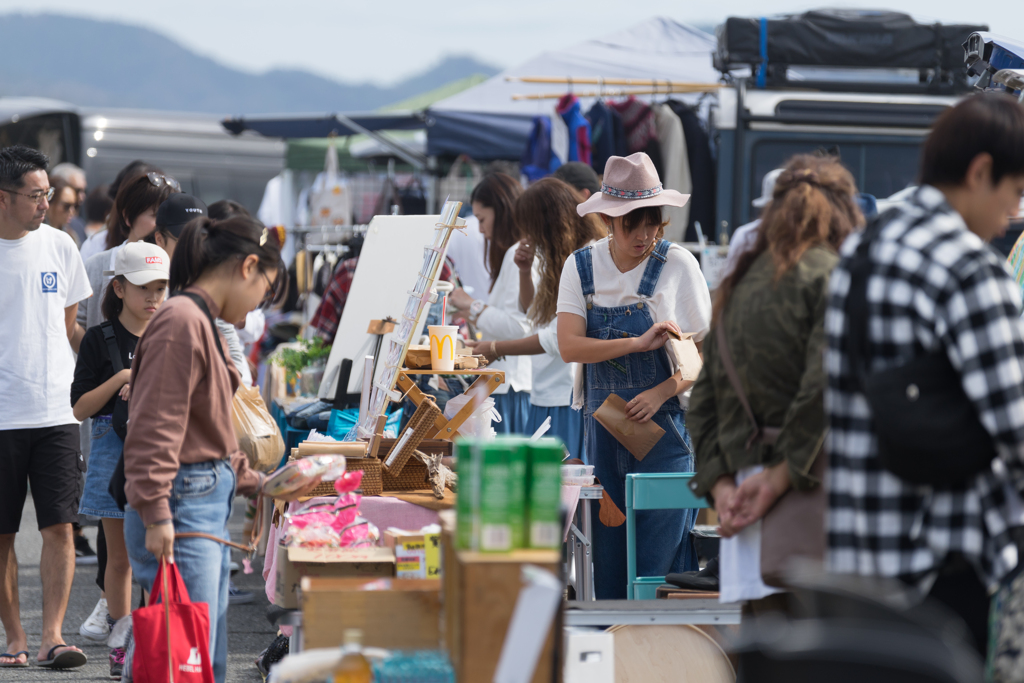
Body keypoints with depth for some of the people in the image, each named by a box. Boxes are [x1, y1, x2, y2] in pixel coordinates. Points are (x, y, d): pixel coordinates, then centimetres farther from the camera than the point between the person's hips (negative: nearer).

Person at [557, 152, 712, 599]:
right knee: (607, 554, 5)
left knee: (661, 552, -7)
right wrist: (638, 343, -20)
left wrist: (661, 393, -17)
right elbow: (569, 346, -9)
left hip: (665, 424, -3)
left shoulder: (677, 265, -4)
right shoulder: (581, 267, 3)